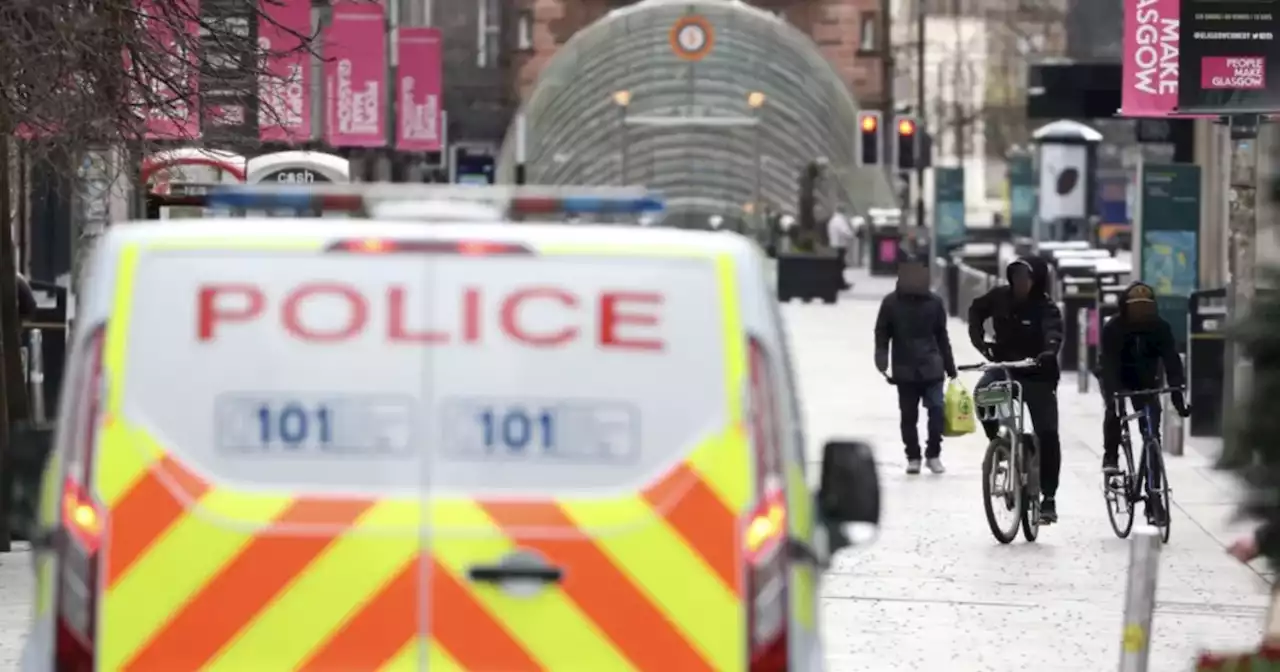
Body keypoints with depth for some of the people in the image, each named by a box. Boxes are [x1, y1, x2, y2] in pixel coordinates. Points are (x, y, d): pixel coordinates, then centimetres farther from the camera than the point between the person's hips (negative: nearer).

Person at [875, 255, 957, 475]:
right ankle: (913, 457, 16)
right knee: (908, 415, 5)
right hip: (905, 370, 0)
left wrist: (950, 367, 13)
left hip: (932, 368, 0)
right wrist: (882, 359, -10)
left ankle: (934, 454, 3)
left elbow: (942, 337, 11)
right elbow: (882, 334, 4)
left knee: (936, 411, -10)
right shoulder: (891, 303, 0)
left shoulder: (934, 302, 4)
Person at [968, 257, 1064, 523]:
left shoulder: (1045, 307, -15)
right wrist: (979, 339, -2)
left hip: (1037, 374, -3)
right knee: (984, 393, -32)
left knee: (1047, 434, -5)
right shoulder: (1000, 297, -4)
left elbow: (1053, 331, -34)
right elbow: (977, 310, 14)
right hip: (1003, 365, 3)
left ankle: (1049, 498, 3)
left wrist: (1049, 351, -55)